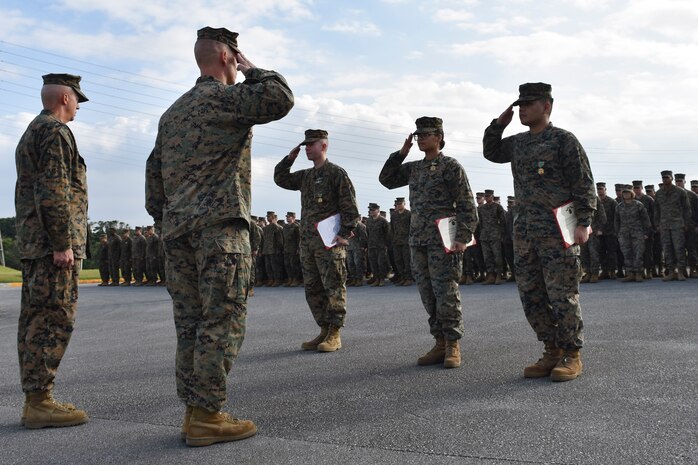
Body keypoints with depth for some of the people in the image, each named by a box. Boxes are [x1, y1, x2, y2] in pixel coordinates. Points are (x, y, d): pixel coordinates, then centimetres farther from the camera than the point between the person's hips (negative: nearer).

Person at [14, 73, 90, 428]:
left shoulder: (30, 134, 23)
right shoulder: (56, 132, -9)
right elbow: (54, 191, -19)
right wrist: (63, 243, -20)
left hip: (33, 243, 10)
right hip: (54, 242, -10)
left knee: (35, 319, 8)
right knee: (54, 320, -10)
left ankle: (35, 399, 12)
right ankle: (39, 402, -9)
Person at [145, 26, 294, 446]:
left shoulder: (173, 112, 22)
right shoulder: (225, 98, -3)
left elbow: (154, 173, 21)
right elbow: (281, 98, -17)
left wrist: (164, 221, 24)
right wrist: (251, 70, 0)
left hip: (177, 230, 8)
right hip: (220, 226, -8)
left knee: (191, 324, 9)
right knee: (222, 322, -5)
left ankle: (193, 412, 13)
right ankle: (207, 417, -4)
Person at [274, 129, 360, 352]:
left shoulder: (336, 173, -3)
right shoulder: (305, 176, 19)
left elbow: (350, 206, -8)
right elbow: (280, 179, 27)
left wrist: (344, 234, -14)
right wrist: (290, 157, 14)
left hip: (329, 242, -8)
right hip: (307, 241, 8)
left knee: (333, 287, -5)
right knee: (313, 289, 9)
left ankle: (335, 335, -1)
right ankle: (324, 331, 16)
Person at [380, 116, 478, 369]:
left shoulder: (450, 165, -3)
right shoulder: (413, 168, 17)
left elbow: (466, 204, -7)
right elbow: (386, 179, 22)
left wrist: (463, 237, -16)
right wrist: (401, 152, 12)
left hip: (443, 240, -7)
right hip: (418, 241, 7)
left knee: (446, 293, -5)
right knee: (428, 295, 7)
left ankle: (453, 346, 3)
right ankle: (440, 344, 15)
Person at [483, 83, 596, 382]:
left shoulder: (564, 140, -4)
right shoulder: (519, 142, 16)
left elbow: (584, 183, -8)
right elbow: (491, 152, 33)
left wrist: (583, 222, -17)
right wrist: (499, 123, 17)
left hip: (559, 230, -7)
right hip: (525, 231, 7)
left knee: (562, 295, -3)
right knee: (531, 296, 7)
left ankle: (572, 356, 8)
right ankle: (552, 352, 18)